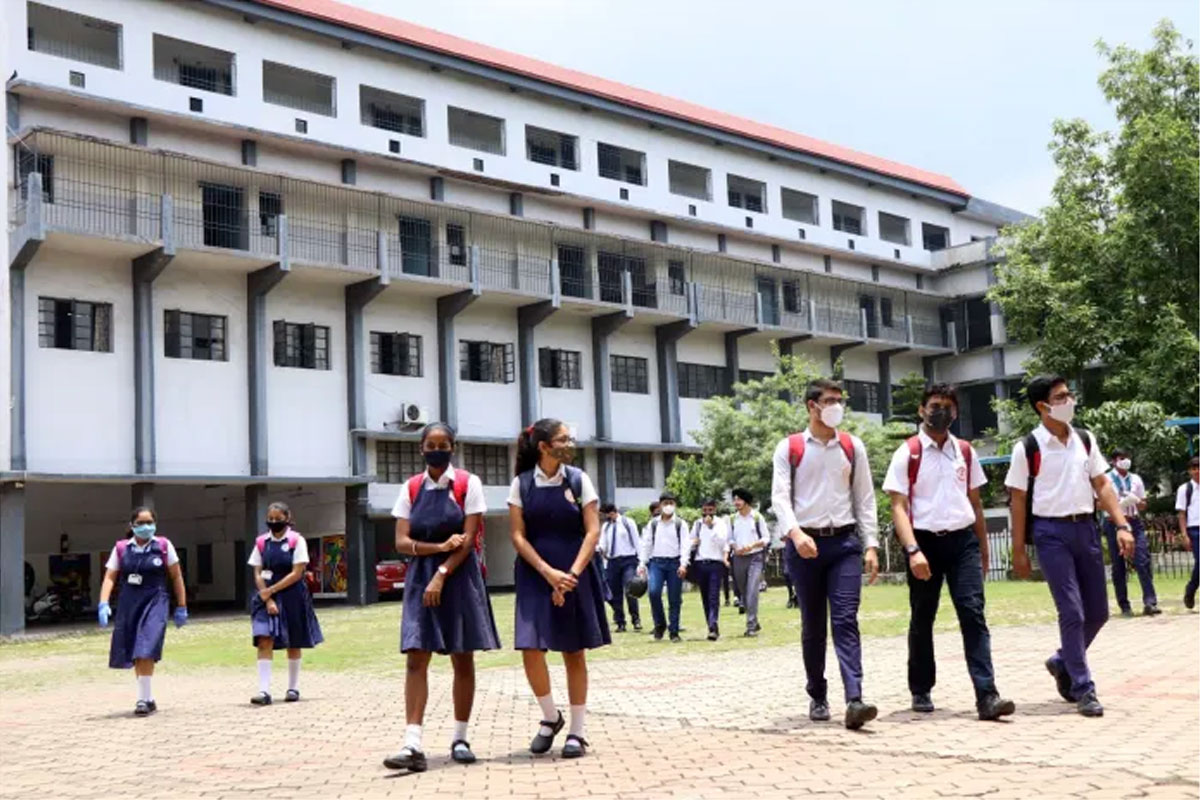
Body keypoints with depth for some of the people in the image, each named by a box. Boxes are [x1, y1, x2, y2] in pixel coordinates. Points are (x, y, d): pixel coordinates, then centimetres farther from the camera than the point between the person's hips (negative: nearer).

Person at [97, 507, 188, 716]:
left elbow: (176, 577, 4)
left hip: (155, 602, -3)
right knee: (134, 655, 12)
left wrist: (181, 607, 4)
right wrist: (103, 604, -12)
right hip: (128, 604, 3)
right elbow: (110, 578, 2)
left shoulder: (163, 546, 0)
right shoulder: (121, 549, 5)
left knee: (146, 651, -16)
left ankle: (144, 699, -8)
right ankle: (148, 698, 27)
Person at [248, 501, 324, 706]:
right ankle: (264, 690, -13)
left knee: (293, 644, 8)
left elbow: (297, 573, -10)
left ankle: (293, 688, 21)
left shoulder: (296, 541, -4)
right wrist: (268, 599, -9)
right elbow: (258, 574, 4)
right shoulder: (262, 543, 5)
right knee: (264, 641, -11)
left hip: (292, 597, -2)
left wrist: (271, 590, -13)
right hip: (267, 597, 2)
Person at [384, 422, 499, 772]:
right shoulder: (411, 488, 6)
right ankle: (413, 745, -11)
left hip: (459, 576, -2)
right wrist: (441, 546, -13)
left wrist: (442, 575, -15)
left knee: (462, 659, 4)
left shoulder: (467, 484, -2)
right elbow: (402, 542, 0)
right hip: (420, 577, 2)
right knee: (416, 658, -8)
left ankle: (460, 739, 16)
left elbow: (468, 540, -8)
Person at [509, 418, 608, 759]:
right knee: (531, 650, -8)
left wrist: (571, 574, -15)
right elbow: (518, 536, -3)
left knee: (574, 653, 4)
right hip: (535, 575, 0)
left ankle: (577, 731, 15)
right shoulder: (522, 483, -1)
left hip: (574, 574, 0)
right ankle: (551, 718, 17)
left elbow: (592, 531, -4)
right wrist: (548, 573, -15)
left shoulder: (578, 479, -1)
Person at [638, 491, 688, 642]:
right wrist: (642, 564, 1)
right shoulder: (652, 524, 10)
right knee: (653, 591, -19)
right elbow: (646, 544, 9)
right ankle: (660, 624, 2)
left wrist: (683, 564, -14)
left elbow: (684, 545, -2)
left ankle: (674, 631, 10)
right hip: (656, 562, 1)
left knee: (675, 599, 1)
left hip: (674, 563, -1)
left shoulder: (679, 524, 5)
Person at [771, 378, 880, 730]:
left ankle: (854, 700, -18)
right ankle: (818, 697, 22)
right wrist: (795, 533, -23)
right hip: (806, 545, -1)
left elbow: (864, 498, 9)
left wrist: (870, 545, 2)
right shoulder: (788, 448, 2)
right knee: (812, 626, 8)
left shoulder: (853, 446, 9)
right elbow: (780, 497, -6)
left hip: (845, 542, 1)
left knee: (846, 621, -10)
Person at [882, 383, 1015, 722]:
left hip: (963, 540, 3)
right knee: (922, 619, 9)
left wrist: (983, 548, 16)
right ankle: (921, 691, 24)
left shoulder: (965, 451, 10)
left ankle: (986, 695, -11)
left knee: (973, 615, -8)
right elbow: (899, 506, -9)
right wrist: (912, 550, -20)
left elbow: (975, 502, 17)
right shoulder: (907, 453, -4)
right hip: (926, 541, -3)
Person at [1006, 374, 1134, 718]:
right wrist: (1019, 551, -5)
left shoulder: (1085, 440, 8)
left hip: (1085, 527, 6)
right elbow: (1019, 500, -4)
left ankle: (1062, 663, 33)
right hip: (1051, 531, -5)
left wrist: (1122, 526, -3)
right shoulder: (1028, 448, -7)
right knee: (1072, 612, -7)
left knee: (1098, 611, 10)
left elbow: (1102, 485, 9)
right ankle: (1083, 689, 3)